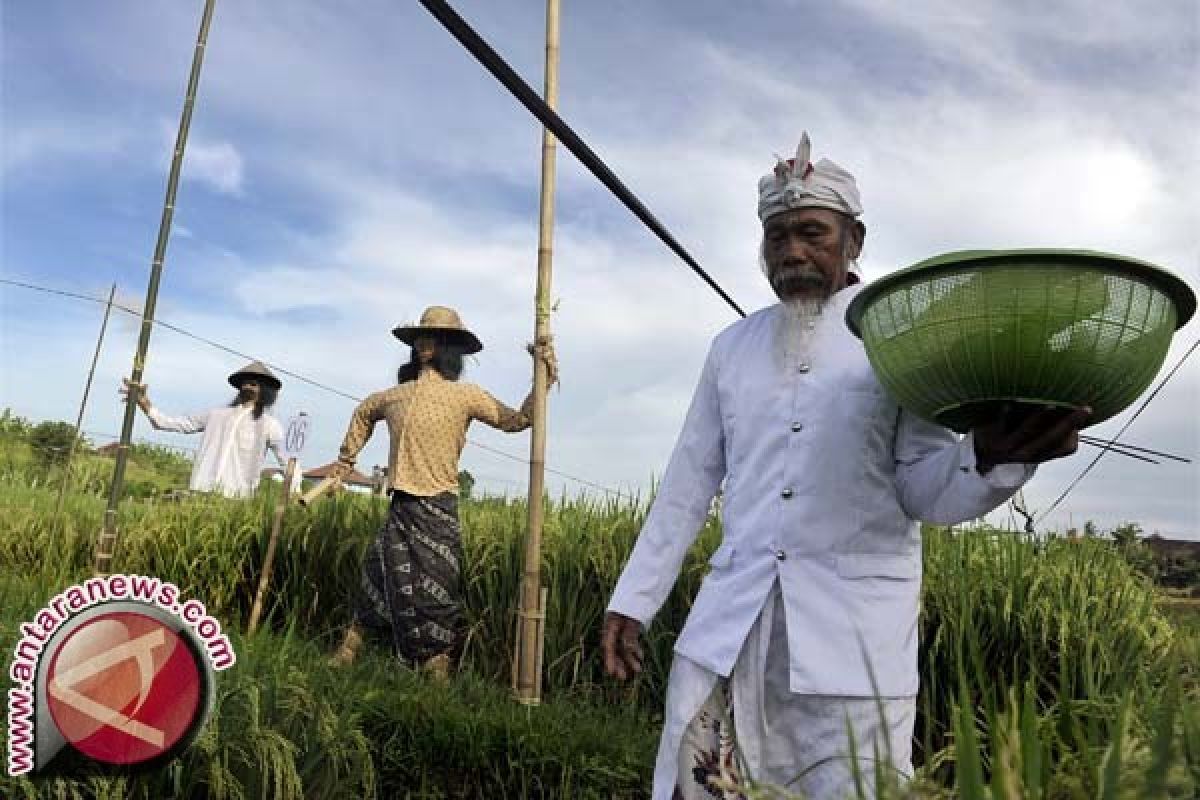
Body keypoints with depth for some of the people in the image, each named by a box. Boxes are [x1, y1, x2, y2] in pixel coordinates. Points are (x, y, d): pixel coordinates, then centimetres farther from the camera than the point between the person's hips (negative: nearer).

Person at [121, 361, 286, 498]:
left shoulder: (268, 425, 7)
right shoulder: (216, 415, 17)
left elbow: (287, 462, 5)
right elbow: (173, 423, 19)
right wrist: (142, 401, 9)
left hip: (235, 498, -3)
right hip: (201, 493, 3)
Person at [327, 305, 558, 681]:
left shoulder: (464, 395, -4)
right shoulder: (397, 394, 11)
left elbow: (515, 420, -11)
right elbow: (363, 412, 32)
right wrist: (345, 460, 34)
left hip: (437, 509, -4)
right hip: (400, 508, 4)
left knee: (433, 596, 2)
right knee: (377, 581, 12)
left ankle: (439, 677, 14)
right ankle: (344, 656, 29)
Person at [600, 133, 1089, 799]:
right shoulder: (733, 346, 11)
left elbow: (926, 491, -2)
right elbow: (689, 481, 13)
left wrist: (992, 455, -25)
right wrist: (633, 599, 11)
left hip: (858, 631, -2)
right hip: (729, 620, 3)